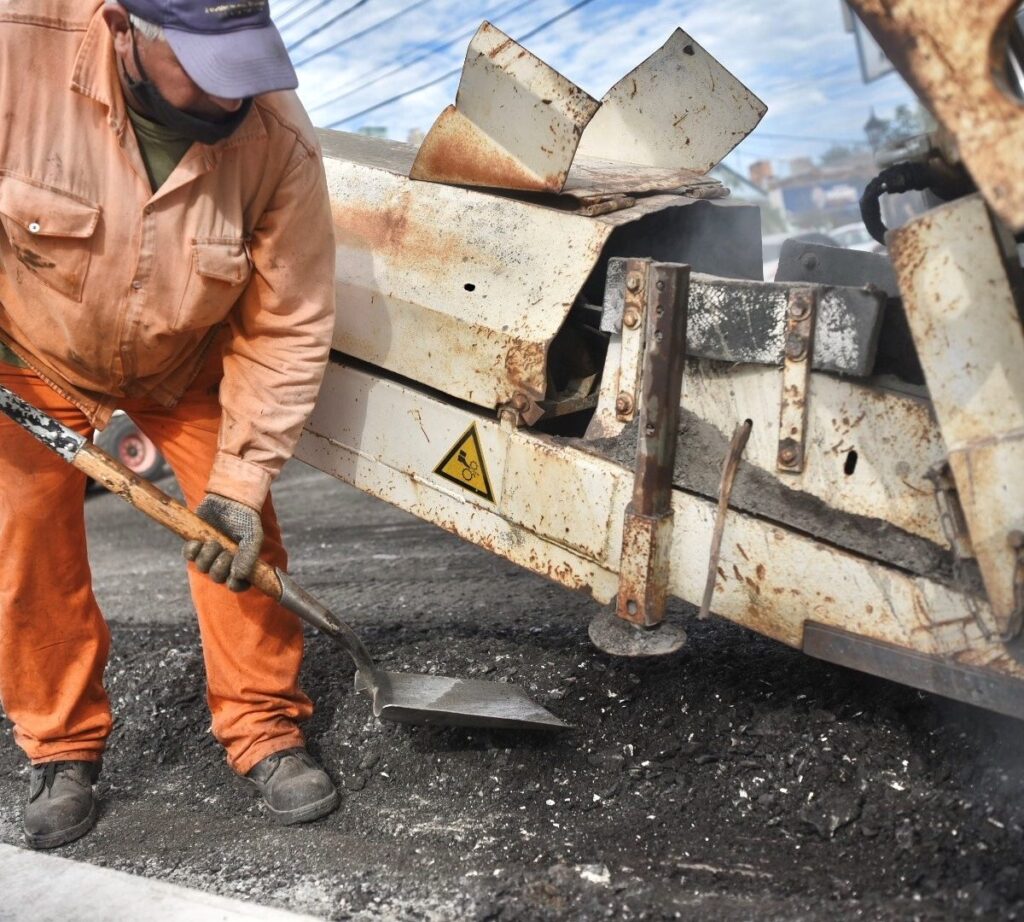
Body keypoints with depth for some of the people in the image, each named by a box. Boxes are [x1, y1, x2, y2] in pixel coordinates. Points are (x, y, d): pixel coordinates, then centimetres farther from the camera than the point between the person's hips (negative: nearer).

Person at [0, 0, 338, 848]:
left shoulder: (279, 142, -30)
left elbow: (288, 328, -21)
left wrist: (241, 479, -22)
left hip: (189, 368, 1)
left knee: (242, 528, -5)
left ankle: (264, 726, 15)